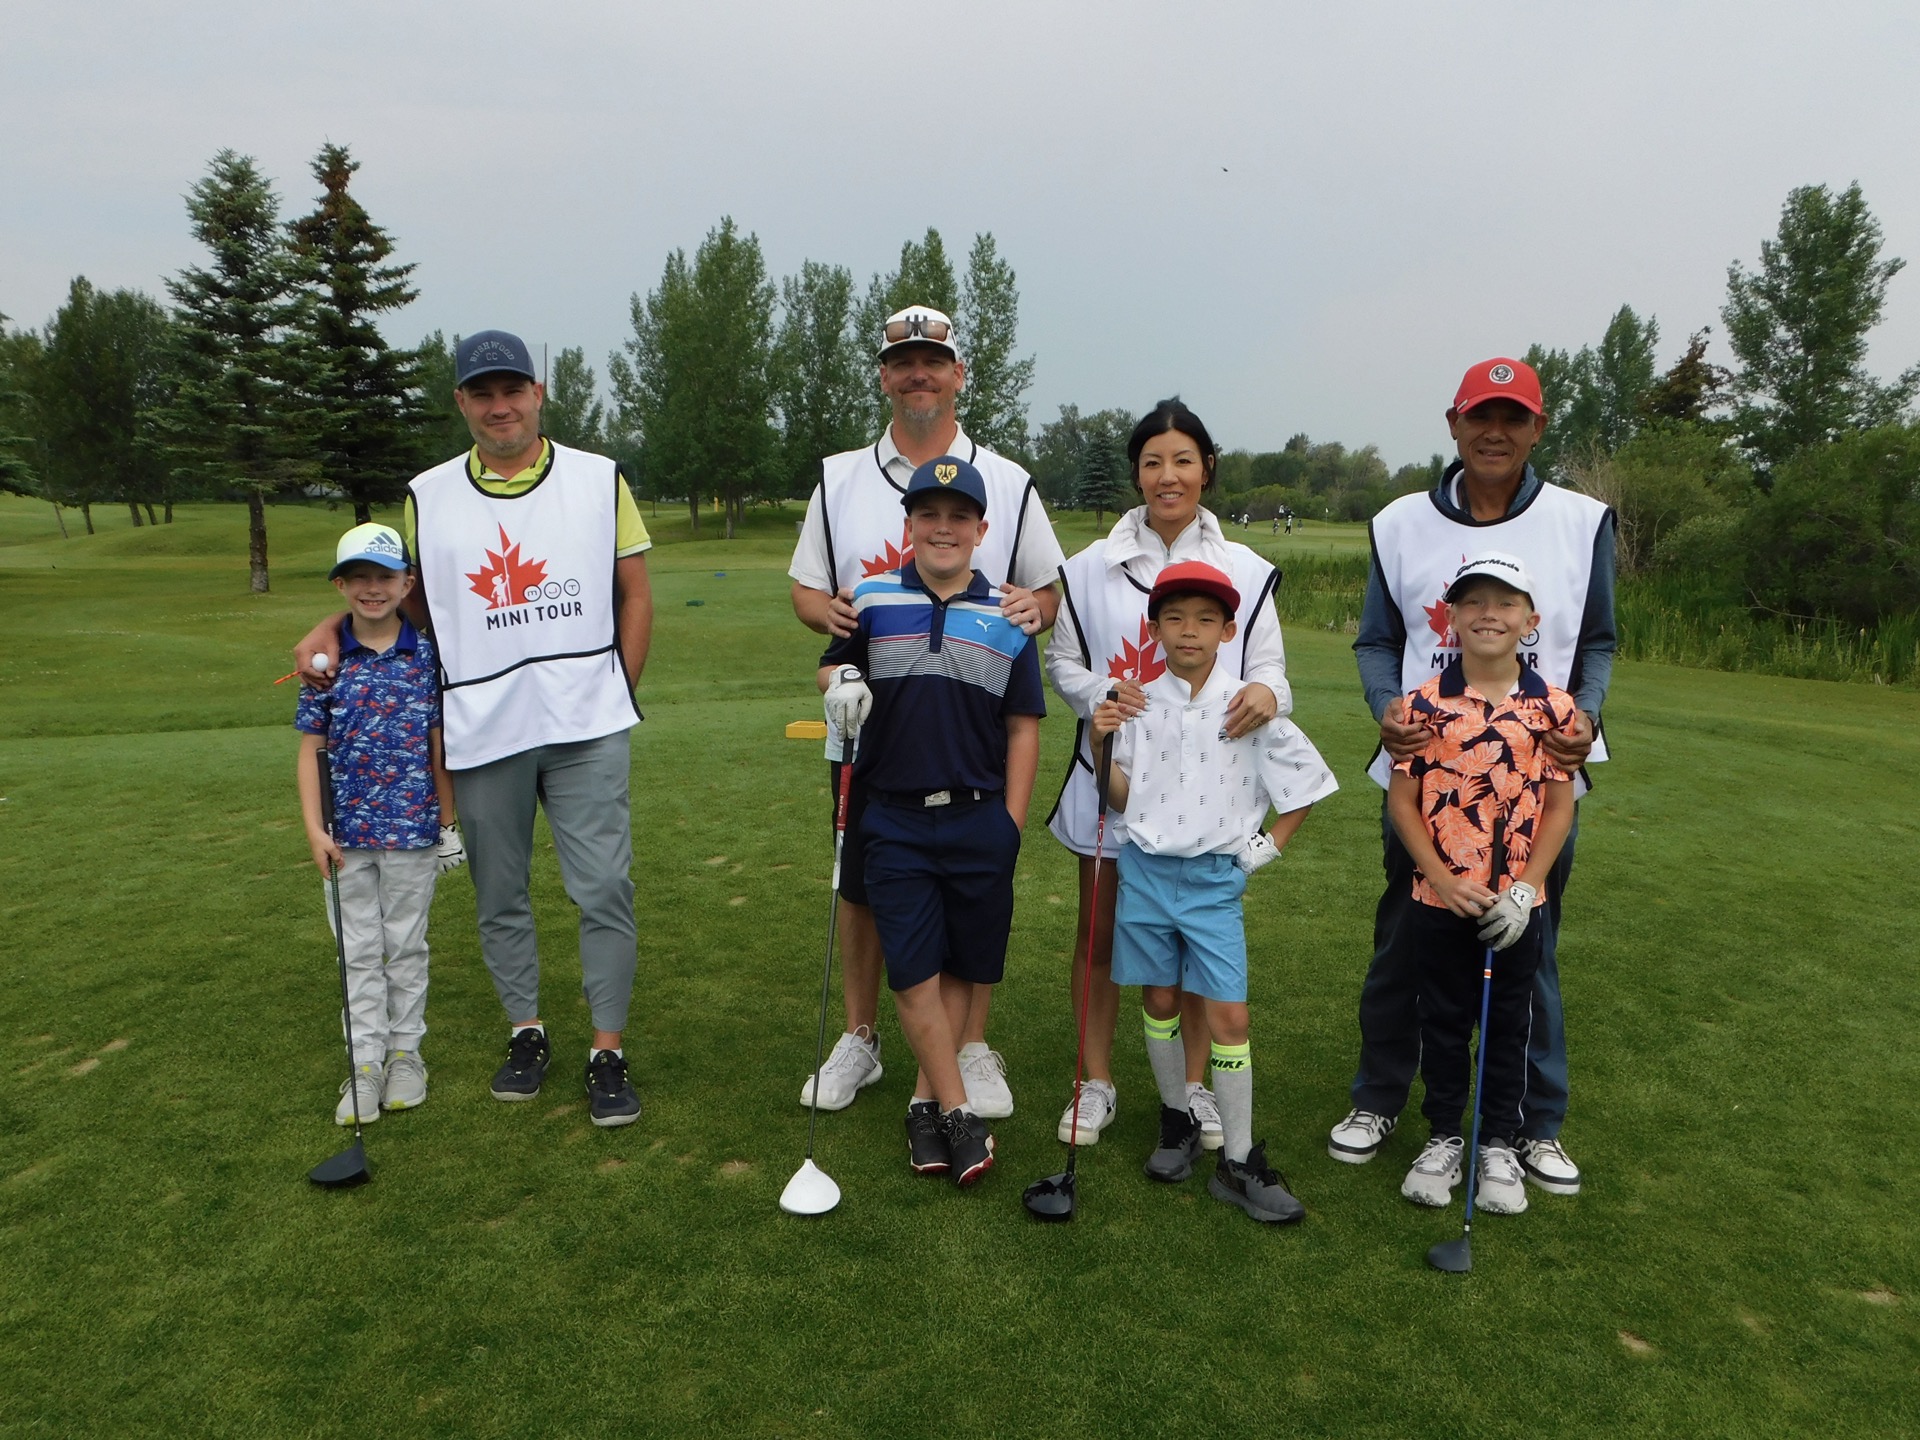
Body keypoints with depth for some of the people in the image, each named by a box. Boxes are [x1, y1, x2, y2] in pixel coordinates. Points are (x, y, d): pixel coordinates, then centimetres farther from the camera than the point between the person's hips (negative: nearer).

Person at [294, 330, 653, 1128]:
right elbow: (409, 602, 16)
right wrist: (328, 631, 0)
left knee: (604, 889, -4)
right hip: (482, 731, 2)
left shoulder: (599, 479, 5)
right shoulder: (427, 498, 9)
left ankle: (607, 1052, 8)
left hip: (586, 726, -2)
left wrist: (619, 694, 0)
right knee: (500, 895, 12)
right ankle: (526, 1032, 29)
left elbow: (635, 594, 6)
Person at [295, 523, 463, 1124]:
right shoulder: (327, 662, -2)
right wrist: (315, 829, -6)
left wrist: (449, 824, 1)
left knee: (406, 945, 12)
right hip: (347, 833, 1)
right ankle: (366, 1062, 18)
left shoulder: (427, 657, -3)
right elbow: (311, 751, 1)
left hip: (413, 829, -1)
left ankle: (405, 1051, 26)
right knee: (359, 950, 9)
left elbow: (439, 747, 0)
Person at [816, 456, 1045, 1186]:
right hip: (896, 820, 0)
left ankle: (926, 1102, 25)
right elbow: (834, 665, 15)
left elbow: (1023, 728, 6)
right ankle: (959, 1113, 12)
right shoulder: (872, 600, 2)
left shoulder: (1007, 620, 3)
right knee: (913, 974, -1)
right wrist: (840, 684, -10)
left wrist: (1011, 824, 0)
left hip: (979, 821, 1)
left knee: (964, 969, 8)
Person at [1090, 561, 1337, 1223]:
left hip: (1214, 879, -2)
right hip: (1145, 870, 2)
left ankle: (1239, 1162, 8)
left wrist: (1264, 848, -1)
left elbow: (1306, 783, 4)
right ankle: (1177, 1121, 33)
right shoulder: (1140, 705, 1)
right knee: (1160, 1001, 13)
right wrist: (1103, 743, -11)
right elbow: (1121, 797, 5)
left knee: (1229, 1017, -4)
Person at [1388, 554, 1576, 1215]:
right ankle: (1443, 1137, 30)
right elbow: (1402, 800, -5)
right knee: (1443, 1023, 13)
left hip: (1517, 905, 1)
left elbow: (1560, 805, -2)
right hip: (1439, 903, 0)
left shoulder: (1554, 707, -4)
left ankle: (1501, 1146, 31)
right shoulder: (1424, 704, -7)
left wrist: (1525, 888, -9)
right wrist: (1443, 880, -12)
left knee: (1509, 1028, 14)